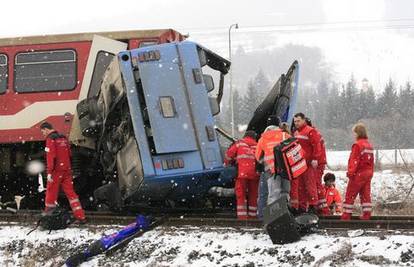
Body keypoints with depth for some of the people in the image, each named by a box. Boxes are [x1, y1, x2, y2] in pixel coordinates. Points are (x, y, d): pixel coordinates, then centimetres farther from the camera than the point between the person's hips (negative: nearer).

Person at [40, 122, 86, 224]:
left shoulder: (50, 139, -8)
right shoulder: (63, 138, 14)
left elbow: (50, 156, -16)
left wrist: (49, 172, -18)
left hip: (56, 170, -7)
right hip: (67, 169, 7)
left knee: (51, 192, 4)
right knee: (70, 193, 7)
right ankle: (80, 216, -1)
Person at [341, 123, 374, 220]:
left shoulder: (357, 145, -13)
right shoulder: (369, 145, 13)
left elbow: (354, 160, -19)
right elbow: (371, 161, 18)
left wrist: (351, 172, -19)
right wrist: (371, 172, 23)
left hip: (358, 173, -8)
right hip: (368, 173, 8)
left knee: (350, 194, -1)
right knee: (365, 194, 9)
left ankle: (346, 215, 0)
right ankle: (366, 214, 5)